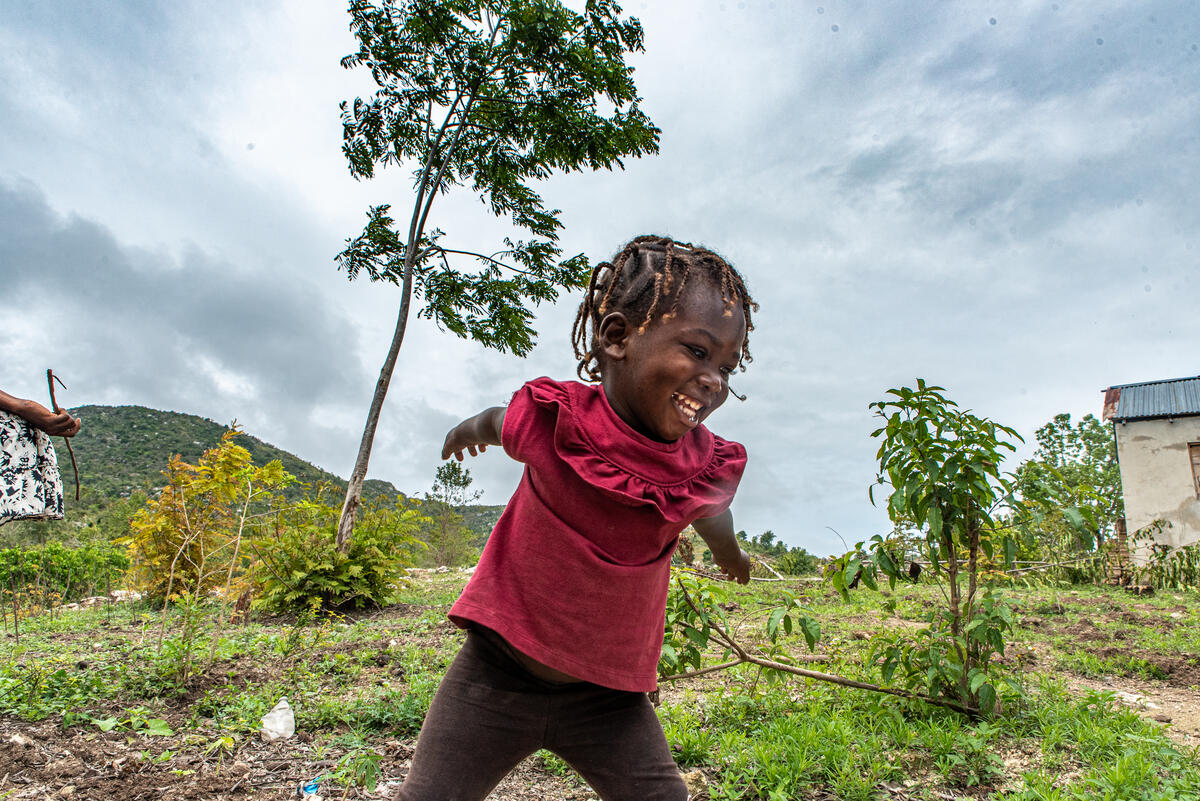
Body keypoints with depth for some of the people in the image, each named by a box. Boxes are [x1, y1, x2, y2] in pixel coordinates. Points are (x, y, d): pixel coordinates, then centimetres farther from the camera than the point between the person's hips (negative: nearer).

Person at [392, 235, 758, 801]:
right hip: (497, 676, -1)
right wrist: (471, 428, 27)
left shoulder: (705, 467, -14)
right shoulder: (553, 419, -21)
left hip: (609, 697, 2)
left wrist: (731, 555, 32)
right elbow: (500, 420, 4)